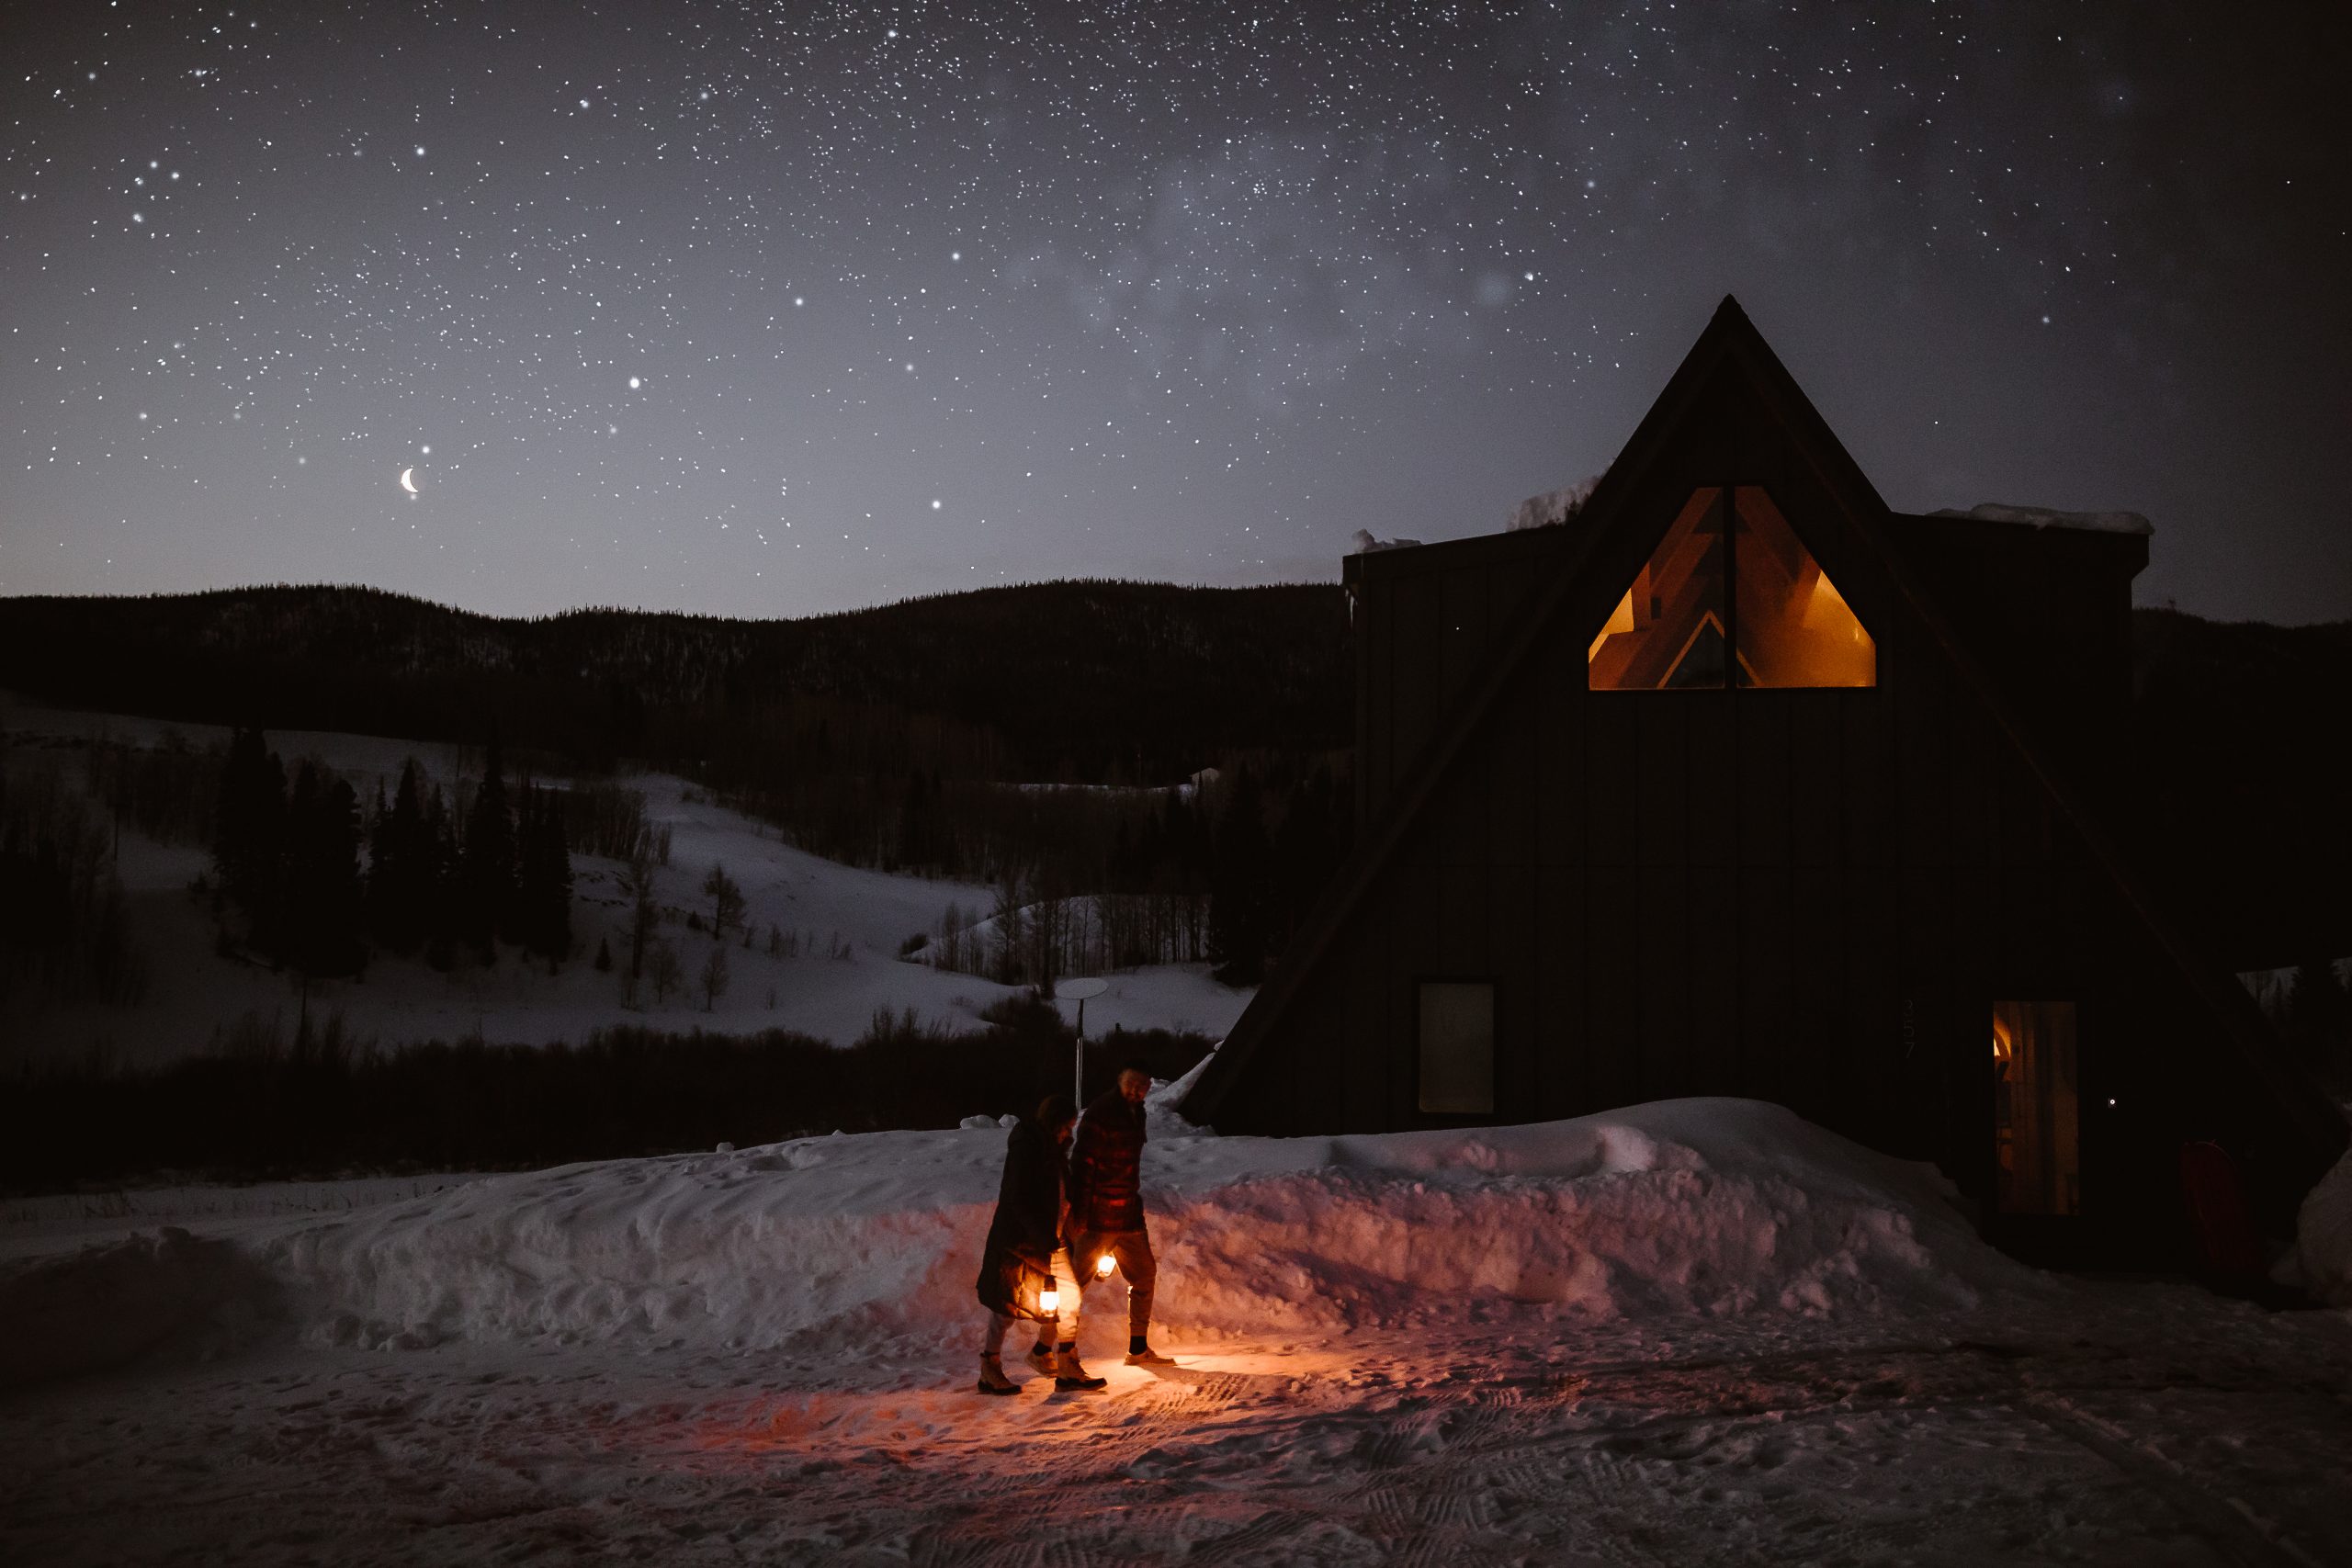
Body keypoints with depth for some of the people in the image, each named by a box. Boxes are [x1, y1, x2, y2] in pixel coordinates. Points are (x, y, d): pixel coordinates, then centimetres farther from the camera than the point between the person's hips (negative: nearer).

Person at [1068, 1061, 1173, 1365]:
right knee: (1077, 1281, -6)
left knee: (1144, 1275, 14)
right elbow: (1083, 1164, -19)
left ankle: (1139, 1349, 24)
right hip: (1099, 1217, -9)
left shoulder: (1135, 1113, 12)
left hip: (1128, 1214, 9)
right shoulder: (1101, 1112, -14)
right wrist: (1078, 1214, -22)